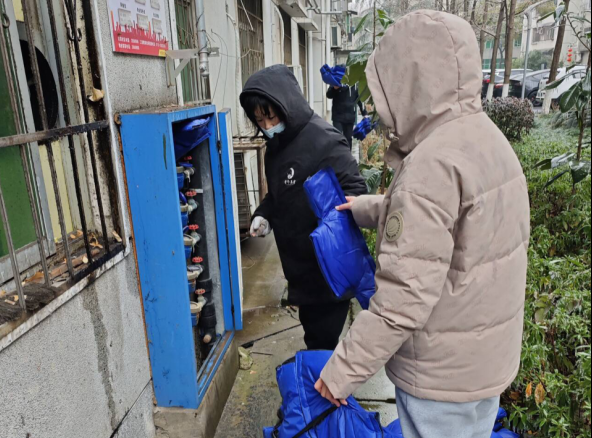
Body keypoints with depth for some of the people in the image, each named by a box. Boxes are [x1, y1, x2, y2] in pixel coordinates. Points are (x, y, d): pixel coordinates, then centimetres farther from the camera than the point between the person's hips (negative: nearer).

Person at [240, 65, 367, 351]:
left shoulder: (324, 141, -19)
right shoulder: (276, 145, 8)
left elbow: (355, 190, -19)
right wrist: (264, 215, 4)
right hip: (299, 263, 8)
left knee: (324, 338, 6)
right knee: (312, 331, 22)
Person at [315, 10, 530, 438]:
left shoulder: (433, 165, -29)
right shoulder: (487, 136, 1)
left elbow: (403, 298, -30)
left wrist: (344, 369, -19)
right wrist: (363, 208, 21)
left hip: (443, 371, -8)